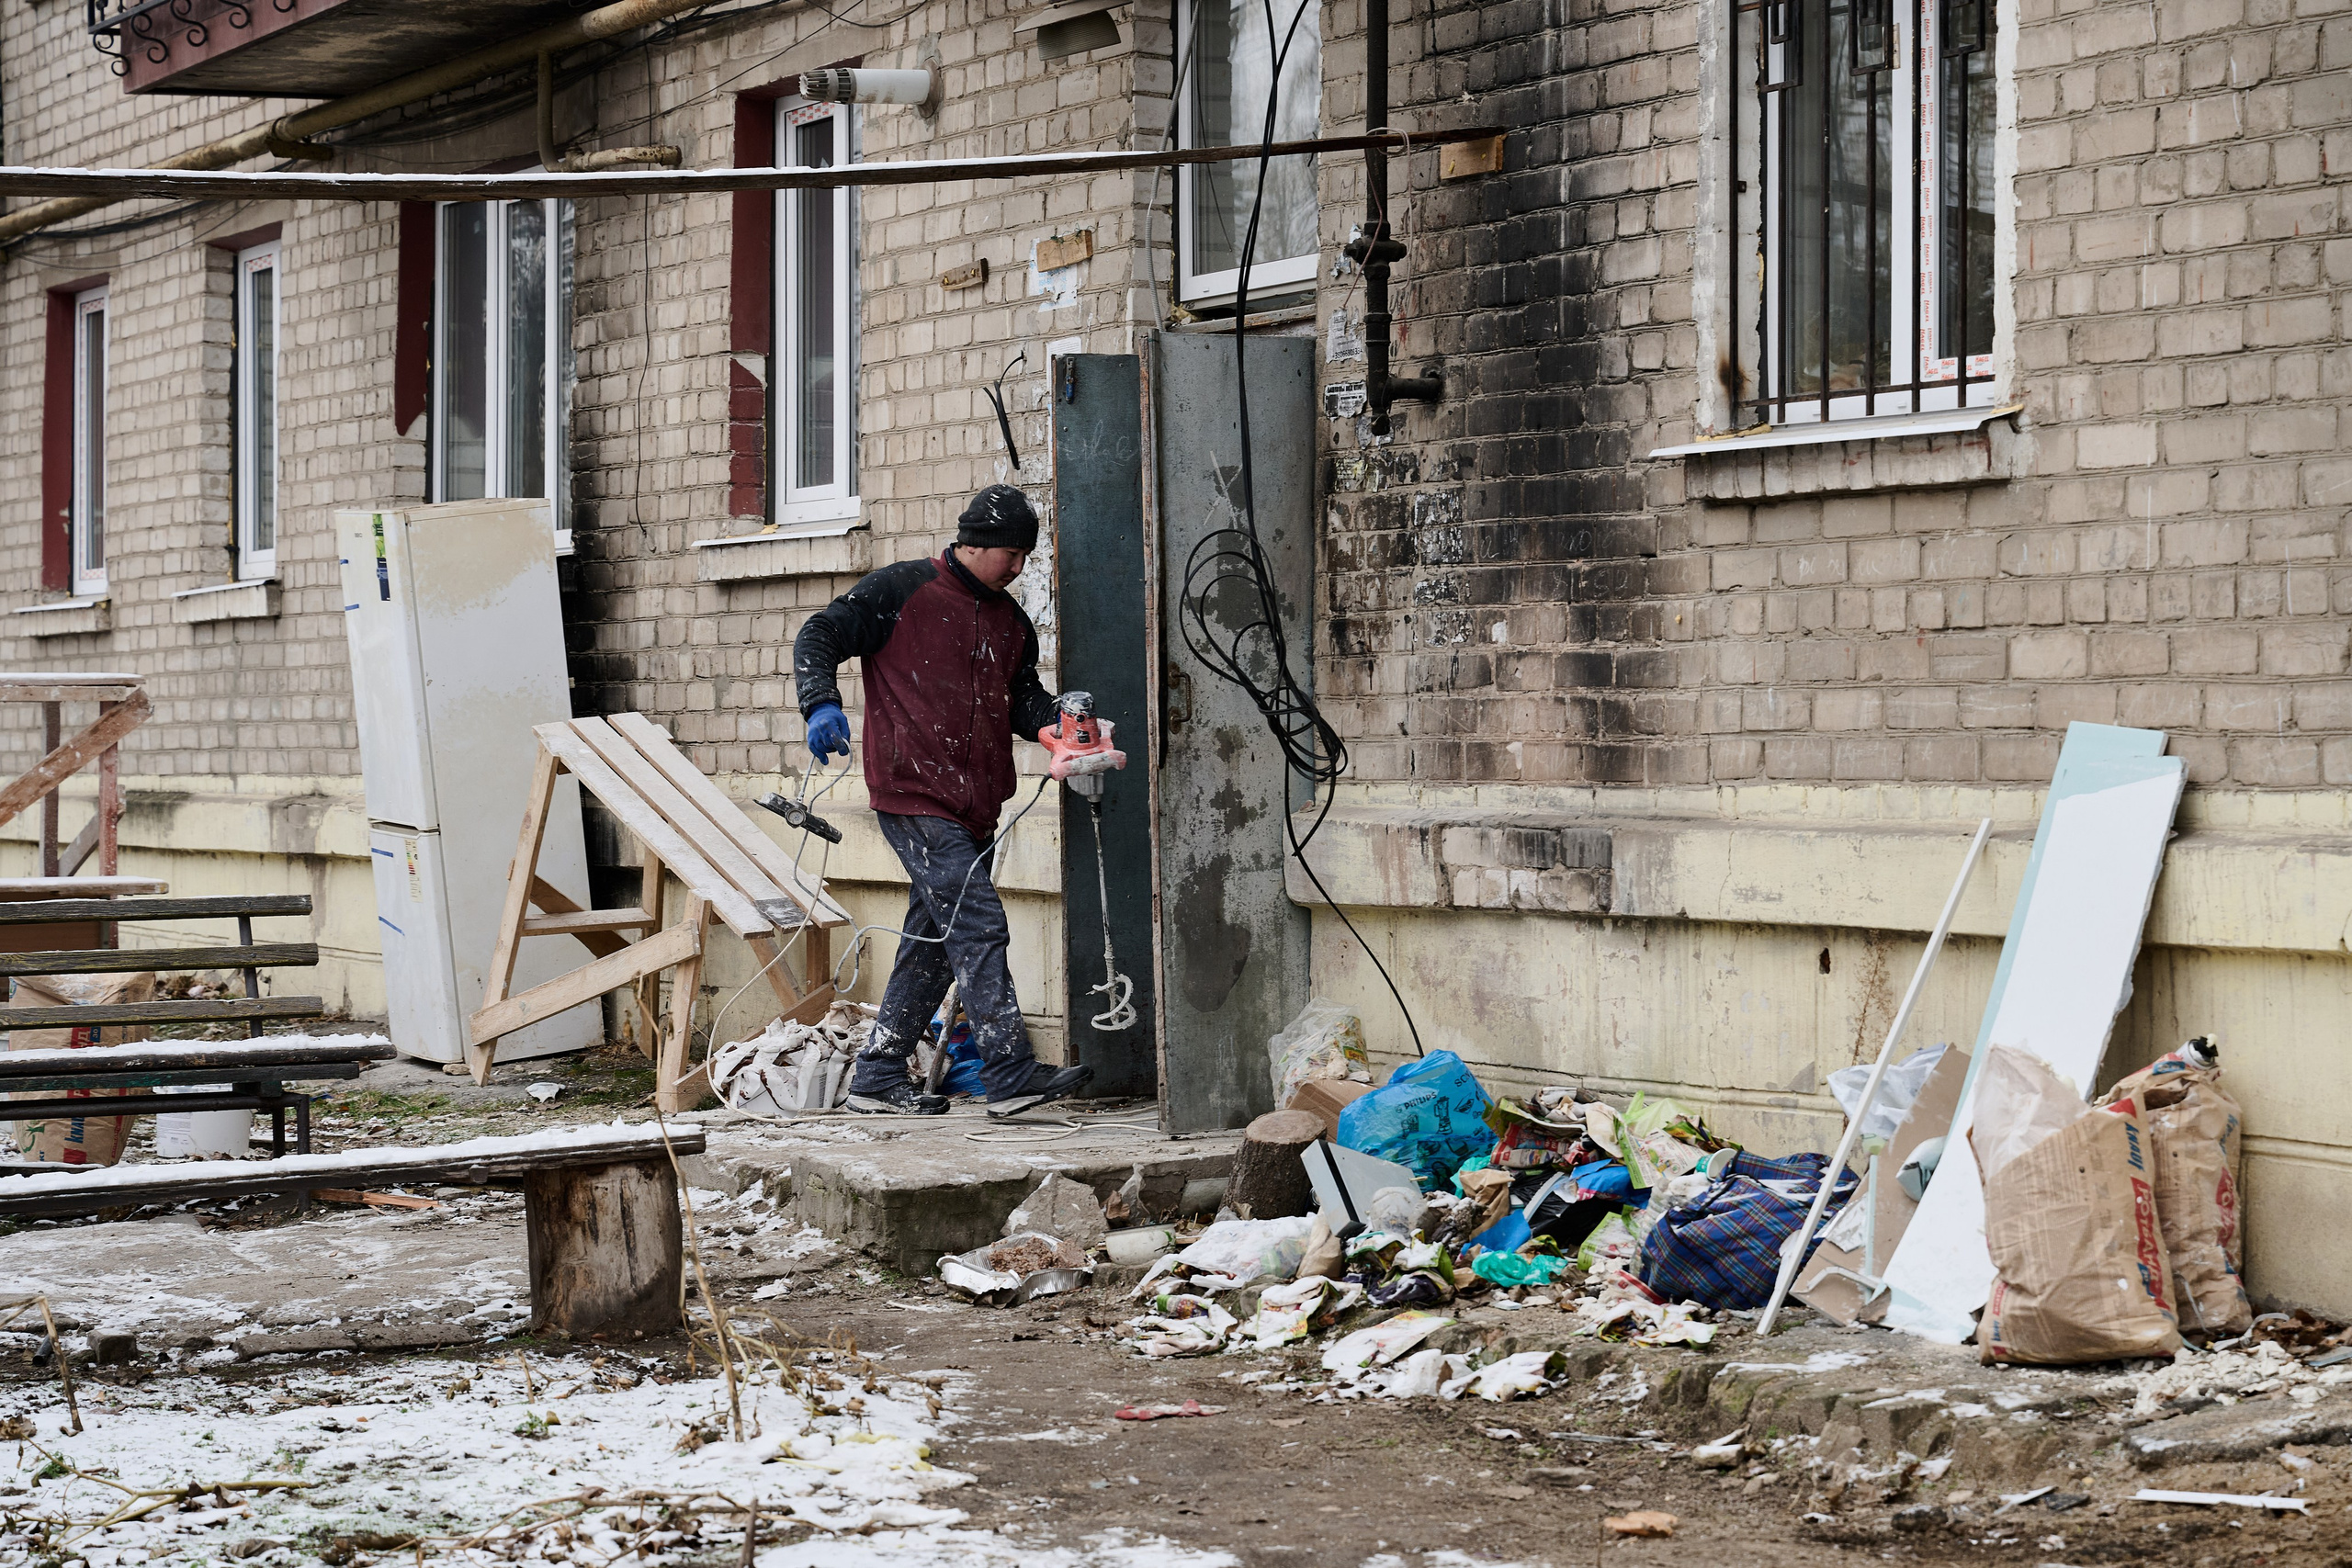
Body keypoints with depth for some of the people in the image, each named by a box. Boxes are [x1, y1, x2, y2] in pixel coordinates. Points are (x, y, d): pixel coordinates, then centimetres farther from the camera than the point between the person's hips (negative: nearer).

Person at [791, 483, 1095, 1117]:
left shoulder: (1009, 620, 17)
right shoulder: (899, 591, -3)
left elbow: (1023, 697, 21)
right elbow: (818, 637, -4)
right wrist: (821, 705, -21)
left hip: (974, 808, 8)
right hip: (915, 796, -8)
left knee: (935, 940, 11)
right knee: (978, 926, -15)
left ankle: (878, 1074, 20)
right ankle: (1012, 1074, -17)